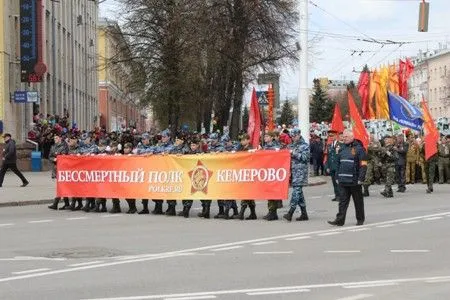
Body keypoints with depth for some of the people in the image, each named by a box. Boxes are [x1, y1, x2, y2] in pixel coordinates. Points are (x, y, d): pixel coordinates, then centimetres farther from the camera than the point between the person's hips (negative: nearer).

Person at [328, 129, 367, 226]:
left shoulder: (359, 149, -7)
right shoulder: (343, 149, 14)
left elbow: (363, 165, -10)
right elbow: (338, 163, 20)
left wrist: (361, 178, -16)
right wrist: (338, 177, 16)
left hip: (354, 181, -6)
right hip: (343, 181, 6)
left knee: (358, 200, 7)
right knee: (343, 200, 1)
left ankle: (360, 219, 18)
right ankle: (340, 220, -3)